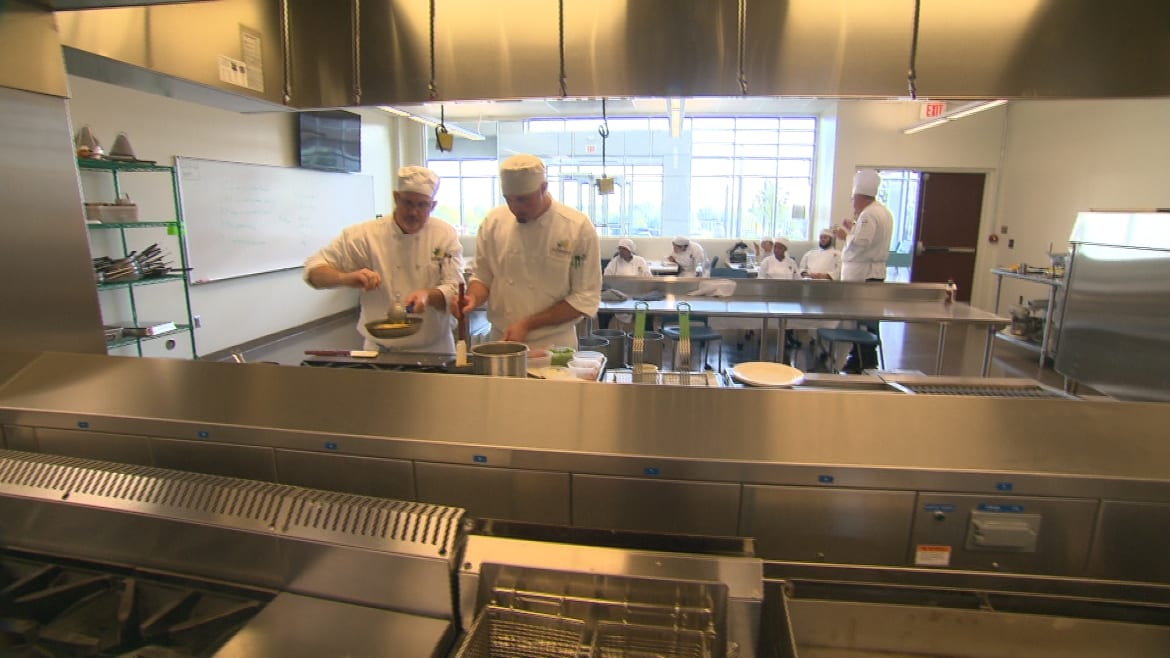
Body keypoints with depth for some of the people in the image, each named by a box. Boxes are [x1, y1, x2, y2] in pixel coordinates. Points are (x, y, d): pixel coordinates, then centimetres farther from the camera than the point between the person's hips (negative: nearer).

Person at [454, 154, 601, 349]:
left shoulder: (579, 228, -13)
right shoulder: (494, 222, -2)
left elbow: (585, 298, -13)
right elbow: (483, 277, 8)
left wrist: (527, 324, -18)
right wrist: (473, 298, -15)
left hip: (554, 347, -2)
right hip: (500, 342, 3)